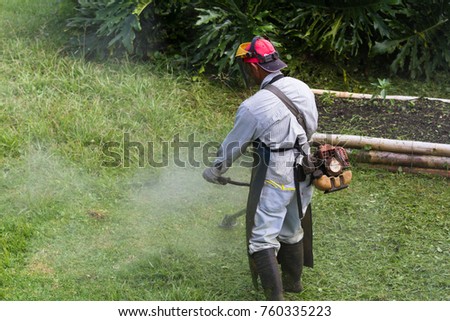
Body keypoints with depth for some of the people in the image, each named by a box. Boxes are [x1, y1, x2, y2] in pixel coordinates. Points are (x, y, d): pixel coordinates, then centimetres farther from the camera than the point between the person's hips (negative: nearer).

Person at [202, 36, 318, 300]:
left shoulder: (253, 107, -20)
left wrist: (214, 173, 12)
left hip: (273, 181, -7)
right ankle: (293, 281, 41)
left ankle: (276, 299, -4)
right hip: (302, 178, 7)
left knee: (262, 241, 0)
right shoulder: (302, 88, -1)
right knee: (292, 231, 24)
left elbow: (233, 147, -6)